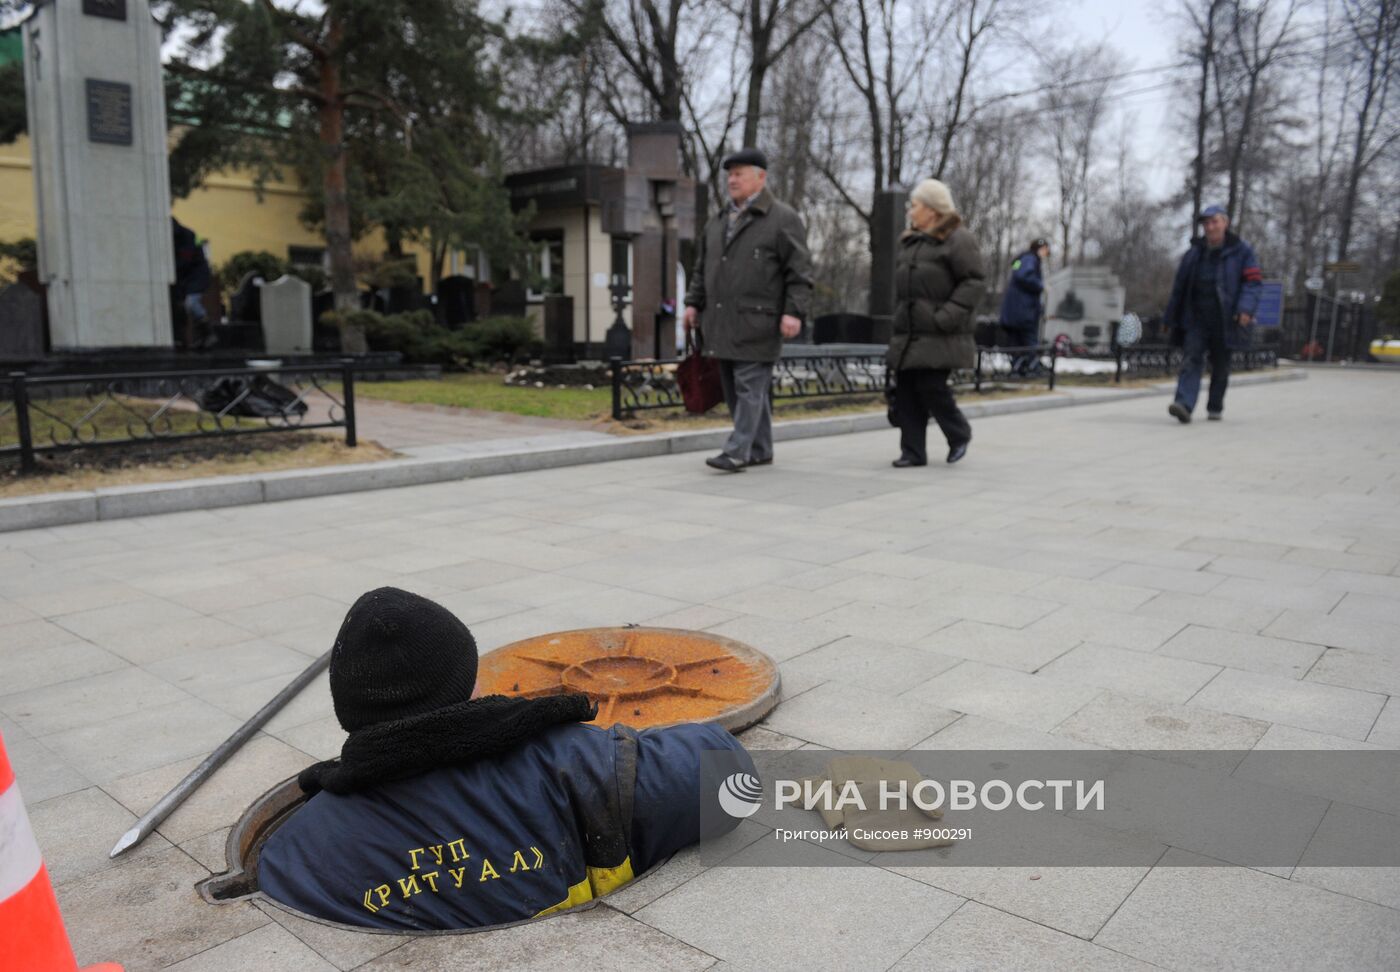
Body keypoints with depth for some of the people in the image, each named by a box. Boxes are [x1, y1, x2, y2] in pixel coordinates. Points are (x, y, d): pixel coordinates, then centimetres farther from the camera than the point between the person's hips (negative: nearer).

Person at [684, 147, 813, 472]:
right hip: (722, 323, 7)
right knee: (735, 390, 9)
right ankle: (760, 450, 17)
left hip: (756, 323, -7)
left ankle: (738, 451, -7)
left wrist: (793, 312, -16)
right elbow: (701, 266, 24)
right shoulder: (718, 221, 19)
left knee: (750, 387, -7)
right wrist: (694, 302, 15)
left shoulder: (783, 219, -2)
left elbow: (799, 271, -7)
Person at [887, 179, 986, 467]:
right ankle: (913, 451, 7)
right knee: (906, 391, 1)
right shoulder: (911, 241, 19)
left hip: (939, 336, -7)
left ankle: (959, 434, 15)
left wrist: (948, 315, -20)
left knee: (931, 387, -11)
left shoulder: (957, 239, -5)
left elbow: (975, 282, -11)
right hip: (909, 335, 8)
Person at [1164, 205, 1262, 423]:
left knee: (1220, 366, 8)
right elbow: (1179, 287, 14)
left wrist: (1246, 308, -21)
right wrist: (1173, 318, 12)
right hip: (1196, 320, 2)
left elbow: (1254, 282, -5)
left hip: (1225, 321, -1)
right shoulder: (1193, 253, 11)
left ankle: (1215, 407, 21)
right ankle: (1184, 404, -25)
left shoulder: (1241, 251, 2)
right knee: (1191, 360, -14)